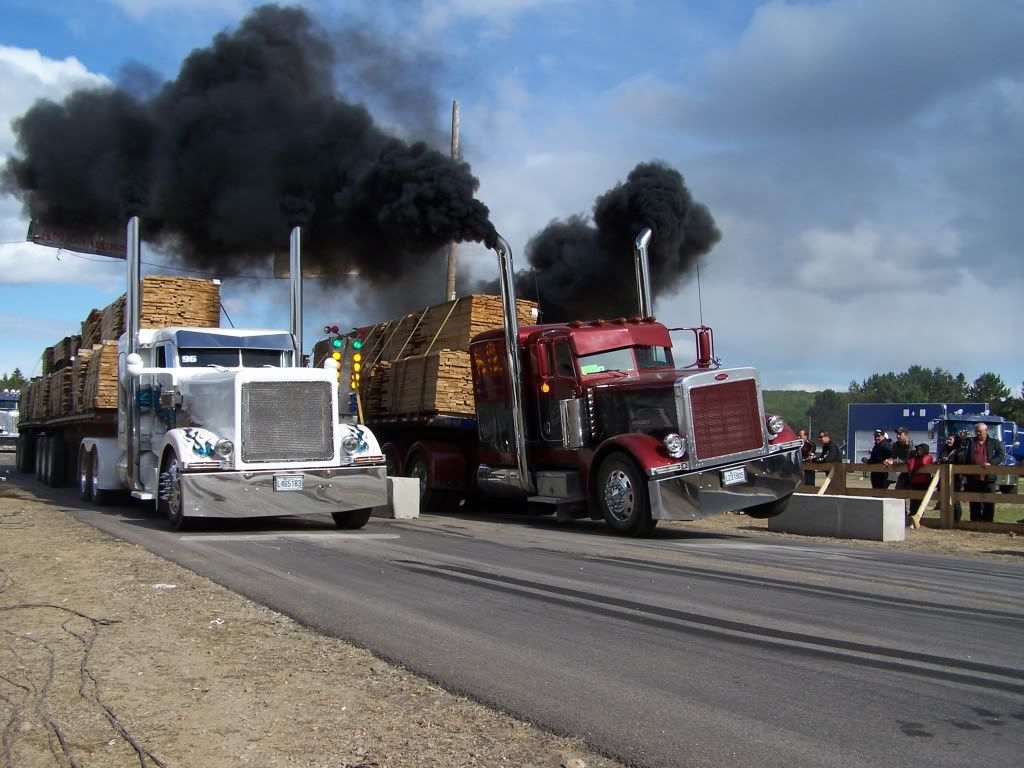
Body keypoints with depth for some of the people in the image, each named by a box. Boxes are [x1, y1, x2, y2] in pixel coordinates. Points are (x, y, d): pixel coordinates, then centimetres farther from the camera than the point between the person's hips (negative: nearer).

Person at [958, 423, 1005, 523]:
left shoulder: (994, 442, 9)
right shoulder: (969, 441, 13)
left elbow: (1001, 454, -3)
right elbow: (961, 455, 8)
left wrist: (991, 463, -17)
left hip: (988, 478, -1)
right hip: (973, 478, 1)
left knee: (989, 504, 2)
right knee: (974, 504, 7)